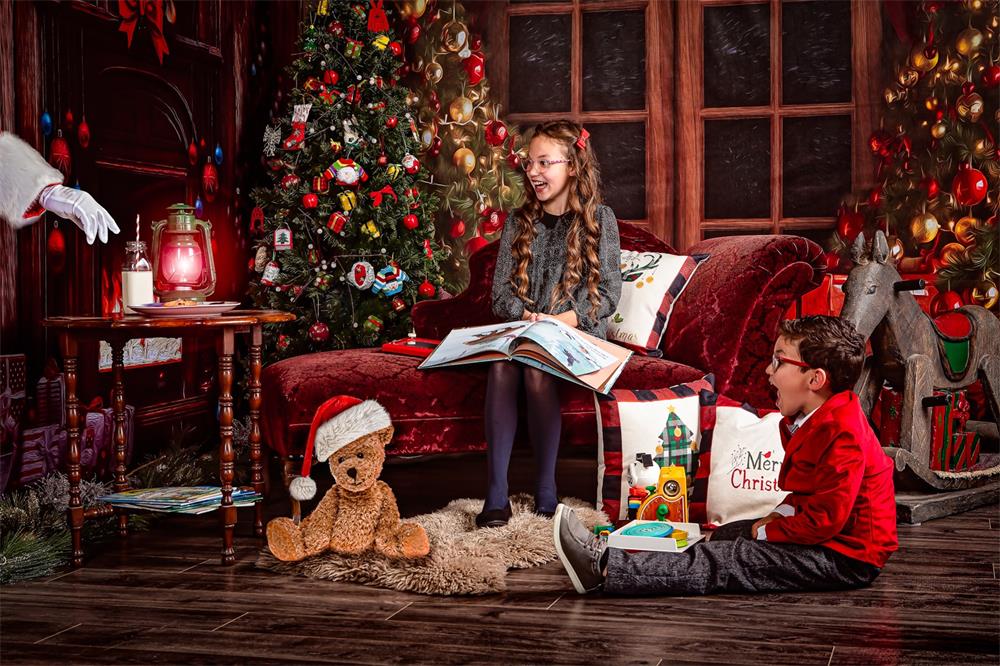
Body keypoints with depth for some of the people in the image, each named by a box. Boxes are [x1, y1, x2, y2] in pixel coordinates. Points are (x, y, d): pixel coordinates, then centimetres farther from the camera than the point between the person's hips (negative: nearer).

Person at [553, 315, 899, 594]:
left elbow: (824, 520, -27)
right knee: (724, 537, 9)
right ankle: (611, 558, 7)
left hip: (847, 556, -11)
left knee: (729, 562, -15)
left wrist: (768, 531, -14)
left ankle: (605, 569, -18)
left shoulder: (842, 435, -26)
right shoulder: (818, 419, 9)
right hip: (829, 533, 11)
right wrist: (783, 512, 4)